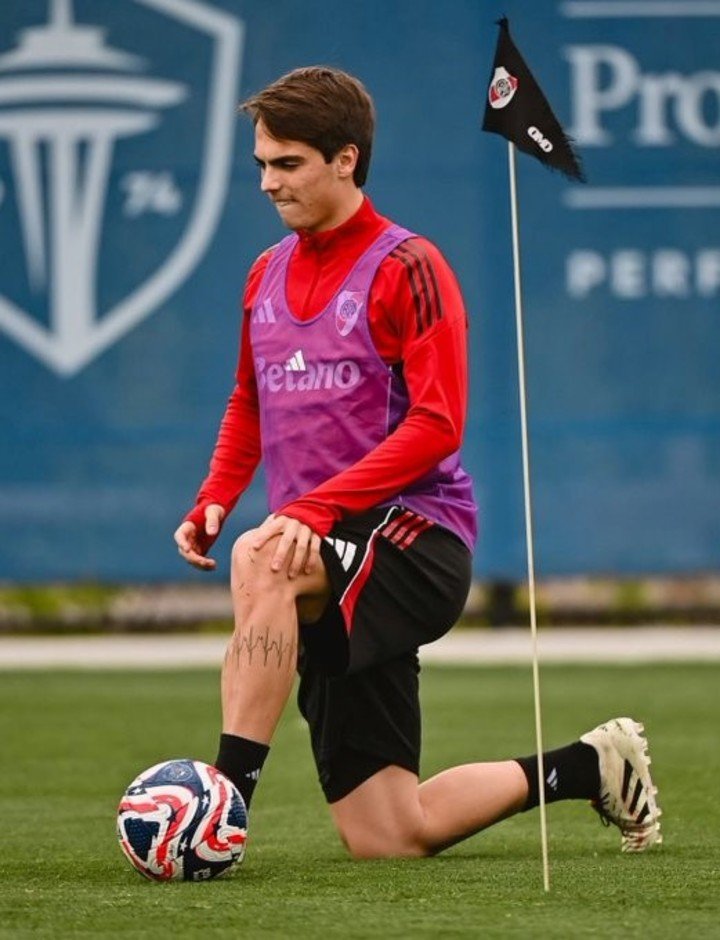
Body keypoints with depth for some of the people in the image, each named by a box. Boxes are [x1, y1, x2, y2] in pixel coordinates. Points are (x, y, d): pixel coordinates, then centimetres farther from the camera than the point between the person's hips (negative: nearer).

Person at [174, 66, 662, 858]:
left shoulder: (406, 267, -7)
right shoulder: (266, 274, 14)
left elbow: (436, 426, -15)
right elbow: (249, 405, 26)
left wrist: (311, 508, -25)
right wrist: (213, 500, 6)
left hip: (413, 532, -7)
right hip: (330, 565, 7)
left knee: (258, 561, -39)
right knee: (385, 839, 2)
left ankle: (228, 798, -38)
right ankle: (587, 767, 24)